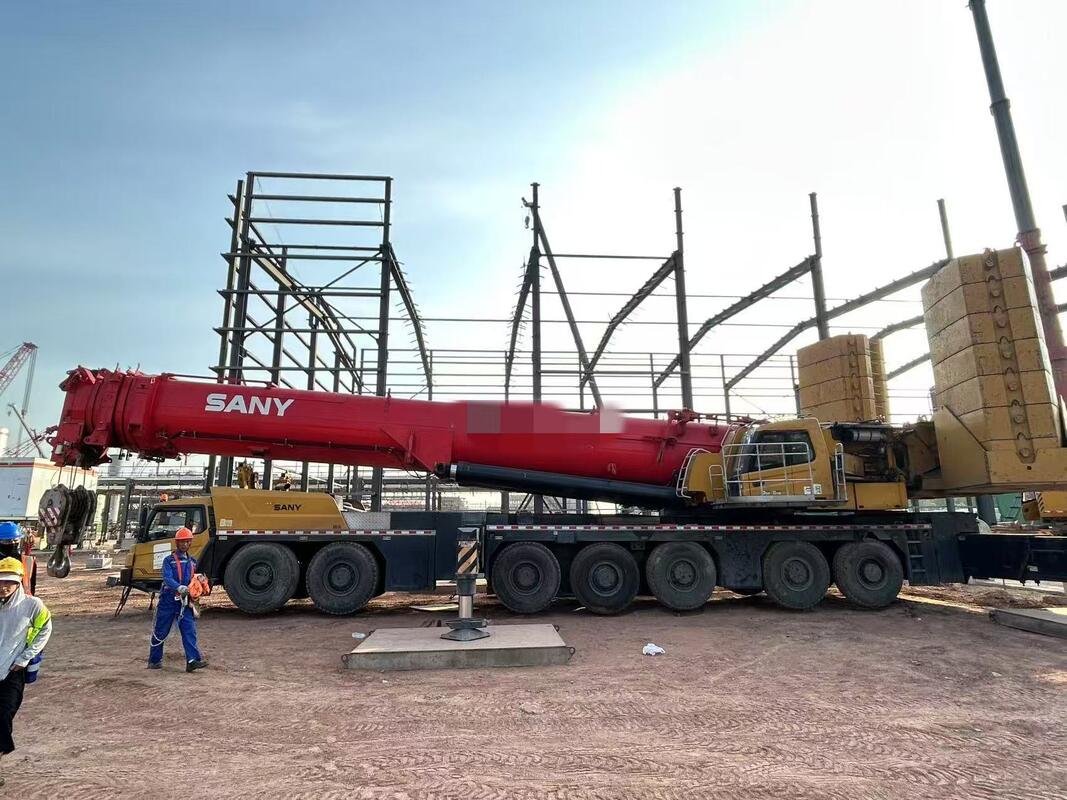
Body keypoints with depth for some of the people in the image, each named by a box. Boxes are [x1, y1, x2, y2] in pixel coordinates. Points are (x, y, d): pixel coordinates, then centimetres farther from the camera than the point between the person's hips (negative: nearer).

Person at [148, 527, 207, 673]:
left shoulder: (192, 561, 12)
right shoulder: (169, 560, -5)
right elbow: (167, 579, -20)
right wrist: (179, 587, -36)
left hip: (185, 602, 4)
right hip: (168, 601, -4)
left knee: (189, 631, -7)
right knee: (161, 632, 9)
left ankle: (192, 660, -13)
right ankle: (154, 660, 26)